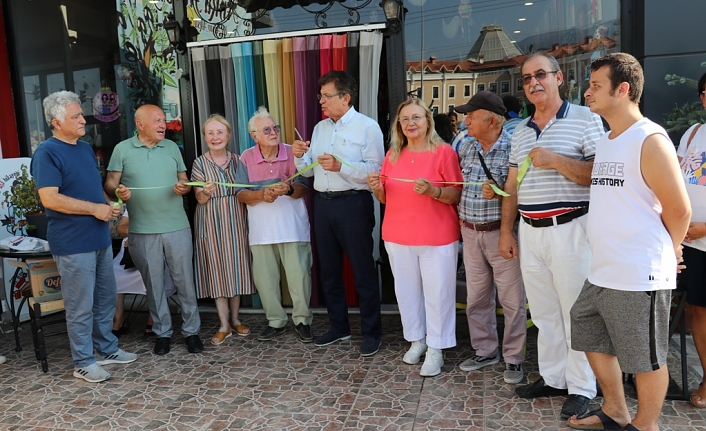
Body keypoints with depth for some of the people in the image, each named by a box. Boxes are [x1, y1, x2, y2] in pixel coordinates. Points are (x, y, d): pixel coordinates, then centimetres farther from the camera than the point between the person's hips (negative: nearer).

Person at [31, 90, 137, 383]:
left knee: (106, 299, 17)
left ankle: (107, 349, 32)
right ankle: (83, 362, 16)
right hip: (73, 244, -8)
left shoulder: (85, 148, 13)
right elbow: (50, 199, -22)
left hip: (100, 238, 8)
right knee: (80, 306, 2)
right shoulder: (47, 153, -13)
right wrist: (95, 208, -19)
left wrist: (109, 204, 3)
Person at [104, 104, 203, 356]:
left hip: (177, 227, 1)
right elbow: (110, 184, 0)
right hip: (142, 231, -1)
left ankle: (191, 331, 16)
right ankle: (162, 333, 22)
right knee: (153, 284, 8)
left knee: (185, 281, 4)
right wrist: (118, 191, -21)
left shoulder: (172, 147, 9)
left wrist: (183, 187, -12)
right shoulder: (122, 149, 2)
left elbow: (184, 181, 11)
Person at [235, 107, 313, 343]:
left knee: (299, 275, 0)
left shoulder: (292, 153, -2)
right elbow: (241, 194, 0)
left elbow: (303, 188, -5)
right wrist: (261, 194, -20)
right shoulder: (246, 158, 3)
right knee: (265, 277, 8)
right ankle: (276, 321, 24)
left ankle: (302, 320, 17)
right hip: (261, 229, 2)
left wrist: (288, 189, -26)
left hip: (293, 227, -2)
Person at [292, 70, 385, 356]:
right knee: (329, 270, 15)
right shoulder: (320, 128, 14)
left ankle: (371, 332, 16)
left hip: (353, 204, -7)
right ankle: (339, 327, 31)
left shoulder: (367, 127, -7)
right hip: (323, 203, 7)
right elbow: (308, 170, 15)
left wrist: (341, 166, -25)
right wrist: (300, 156, -5)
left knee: (363, 271, 2)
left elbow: (375, 169, -17)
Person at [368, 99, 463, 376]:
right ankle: (416, 339, 29)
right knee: (407, 289, 11)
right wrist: (377, 188, -7)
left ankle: (436, 349, 15)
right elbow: (385, 198, 14)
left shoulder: (444, 152, -5)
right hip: (398, 236, 4)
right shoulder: (393, 154, 9)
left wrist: (433, 190, -24)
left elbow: (457, 195, -6)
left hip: (437, 237, -4)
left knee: (437, 292, 2)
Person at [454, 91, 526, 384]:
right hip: (470, 233, 6)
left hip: (500, 232, -6)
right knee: (476, 298, 15)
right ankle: (484, 351, 31)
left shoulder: (513, 147, -12)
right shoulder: (467, 148, 7)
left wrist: (499, 192, -26)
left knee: (512, 300, 4)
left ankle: (513, 359, 20)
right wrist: (460, 215, 10)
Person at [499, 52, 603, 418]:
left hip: (569, 229, -6)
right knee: (544, 312, 13)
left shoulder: (585, 119, -3)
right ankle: (552, 378, 26)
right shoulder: (520, 132, 15)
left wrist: (555, 160, -18)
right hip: (530, 232, 6)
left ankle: (581, 388, 15)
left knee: (575, 313, 1)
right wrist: (506, 231, 12)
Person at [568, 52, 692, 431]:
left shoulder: (650, 140, -14)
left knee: (646, 358, 7)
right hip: (602, 272, 9)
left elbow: (678, 209, -11)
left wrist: (666, 251, 2)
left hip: (640, 275, -9)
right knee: (594, 341, 20)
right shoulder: (604, 142, 12)